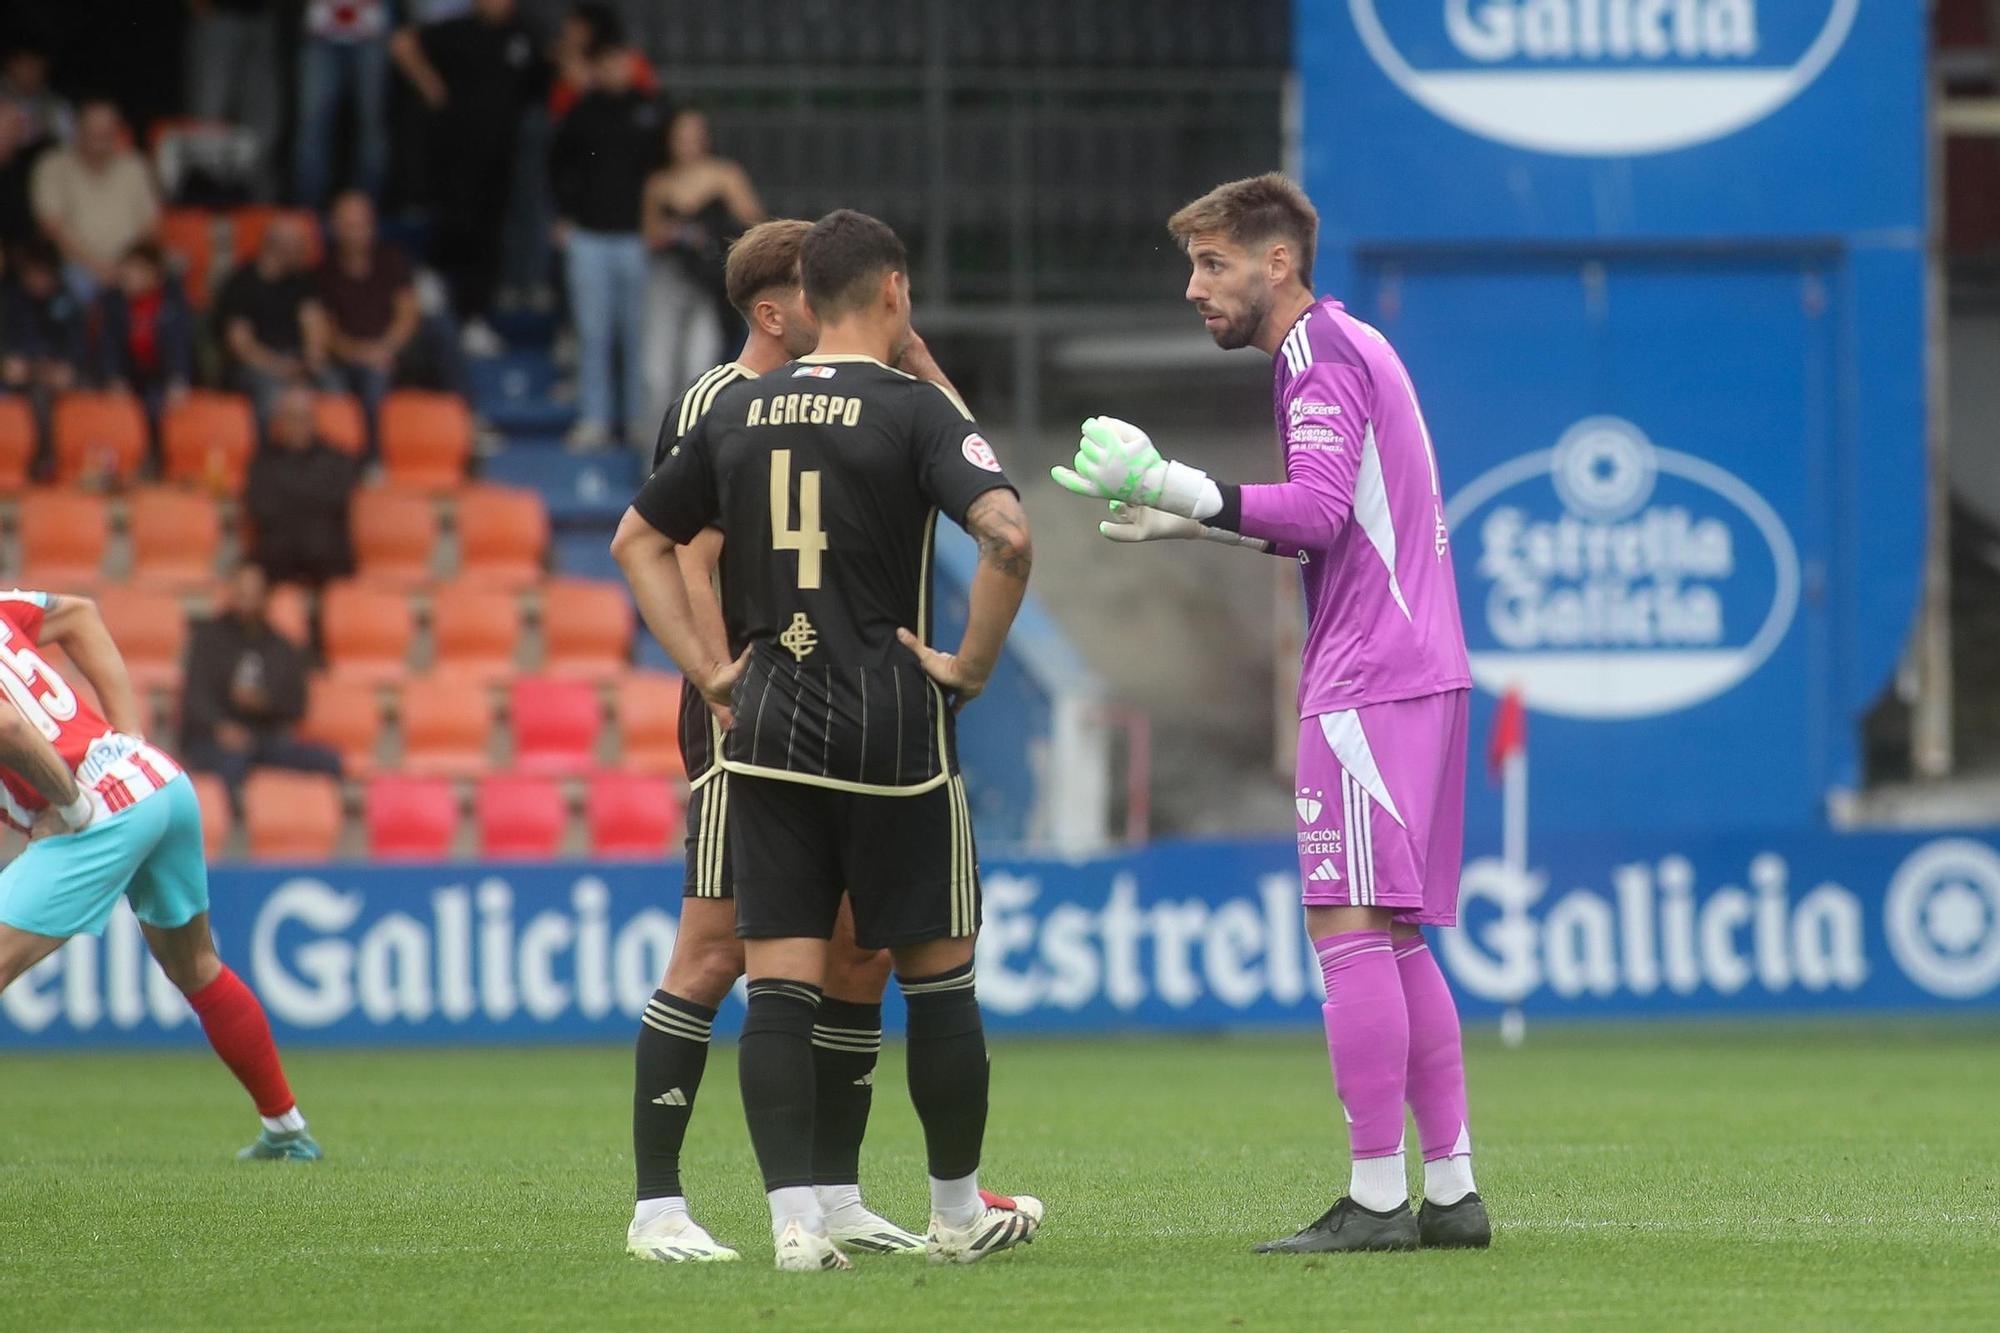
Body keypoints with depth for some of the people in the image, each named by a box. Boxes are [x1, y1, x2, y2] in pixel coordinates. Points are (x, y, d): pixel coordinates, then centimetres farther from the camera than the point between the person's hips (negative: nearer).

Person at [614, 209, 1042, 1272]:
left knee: (777, 984, 1)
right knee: (937, 973, 9)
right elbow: (1006, 534, -20)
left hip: (765, 733, 4)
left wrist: (706, 667, 13)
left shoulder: (736, 410, 9)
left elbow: (637, 541, 17)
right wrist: (971, 664, -8)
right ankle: (959, 1214, 18)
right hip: (893, 729, -4)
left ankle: (795, 1220, -7)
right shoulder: (913, 410, -6)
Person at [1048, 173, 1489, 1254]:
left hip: (1369, 681, -10)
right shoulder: (1342, 349, 20)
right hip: (1413, 671, 10)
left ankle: (1378, 1197, -13)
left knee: (1352, 928, -11)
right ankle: (1451, 1192, 11)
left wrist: (1175, 488, -27)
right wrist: (1194, 520, 18)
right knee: (1392, 942, 11)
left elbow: (1317, 511, -22)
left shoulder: (1322, 354, -10)